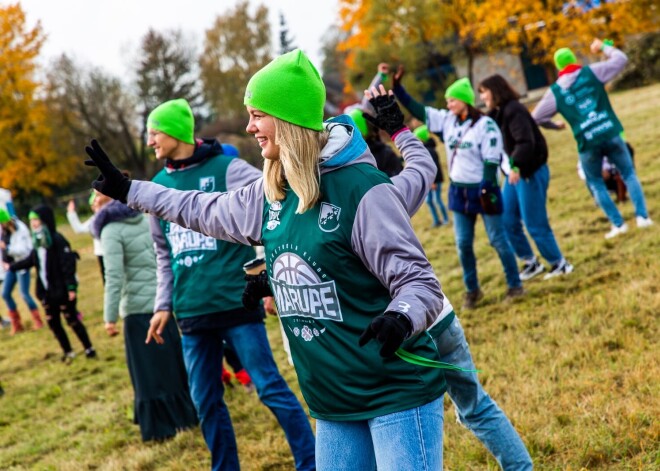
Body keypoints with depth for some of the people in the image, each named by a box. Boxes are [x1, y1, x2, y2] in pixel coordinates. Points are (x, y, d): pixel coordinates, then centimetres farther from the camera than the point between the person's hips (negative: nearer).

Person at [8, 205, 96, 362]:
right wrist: (12, 267, 31)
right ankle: (68, 352, 24)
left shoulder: (57, 240, -17)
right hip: (46, 291, 8)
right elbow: (31, 260, 23)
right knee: (53, 323, 11)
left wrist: (71, 287, -23)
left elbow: (68, 264, -20)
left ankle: (89, 349, 13)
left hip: (62, 290, -8)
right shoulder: (38, 241, 7)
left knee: (72, 320, 0)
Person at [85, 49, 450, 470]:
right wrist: (126, 189, 32)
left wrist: (399, 320, -37)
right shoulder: (271, 195, 7)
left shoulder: (364, 189, -16)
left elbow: (420, 283, -16)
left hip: (397, 395, -7)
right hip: (334, 403, 7)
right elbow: (205, 210, 26)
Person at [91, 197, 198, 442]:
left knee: (149, 369, 3)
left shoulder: (111, 230, -10)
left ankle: (161, 425, 7)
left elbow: (114, 277, -18)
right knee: (173, 361, 16)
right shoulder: (146, 220, 8)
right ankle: (186, 413, 25)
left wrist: (110, 317, -18)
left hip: (137, 307, -6)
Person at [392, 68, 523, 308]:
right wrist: (397, 87, 1)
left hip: (482, 190, -6)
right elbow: (418, 110, 8)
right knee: (463, 243, 9)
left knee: (498, 239, 1)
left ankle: (515, 285, 14)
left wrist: (486, 191, -22)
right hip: (459, 190, 6)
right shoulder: (446, 120, 4)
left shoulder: (485, 125, -14)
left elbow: (491, 162, -17)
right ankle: (472, 290, 22)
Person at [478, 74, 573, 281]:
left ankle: (559, 264, 10)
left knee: (534, 223, -4)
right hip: (514, 173, 9)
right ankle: (531, 263, 23)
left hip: (529, 172, -9)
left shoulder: (513, 110, -17)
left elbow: (525, 142, -27)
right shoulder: (496, 114, 11)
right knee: (507, 221, 10)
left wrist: (516, 165, -35)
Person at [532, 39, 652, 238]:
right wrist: (603, 47, 27)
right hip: (611, 134, 1)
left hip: (587, 143, 0)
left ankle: (618, 224, 11)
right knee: (629, 174, 16)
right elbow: (621, 59, 11)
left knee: (596, 183, 17)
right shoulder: (591, 72, 4)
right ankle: (642, 216, 4)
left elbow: (536, 117, 14)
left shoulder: (555, 92, 5)